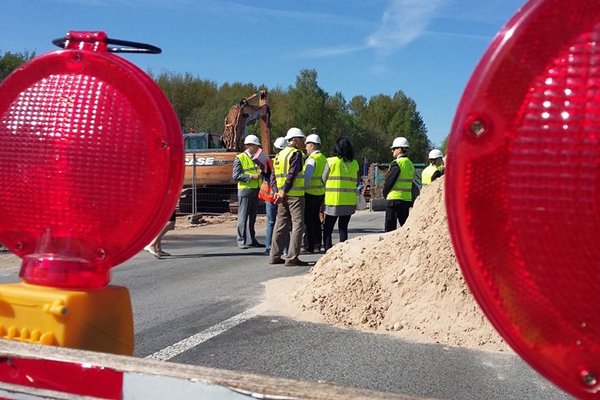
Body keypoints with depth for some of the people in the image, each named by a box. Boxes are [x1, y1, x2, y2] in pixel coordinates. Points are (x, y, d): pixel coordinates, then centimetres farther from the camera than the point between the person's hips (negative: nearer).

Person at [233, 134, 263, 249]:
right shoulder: (240, 158, -4)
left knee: (252, 217, 10)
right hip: (245, 190, -7)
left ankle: (251, 240, 16)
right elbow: (236, 176, -12)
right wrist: (251, 177, -19)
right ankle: (242, 241, 0)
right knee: (243, 217, -3)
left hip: (256, 190, 7)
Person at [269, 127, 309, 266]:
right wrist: (283, 193, -17)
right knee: (297, 225, -4)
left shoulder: (280, 154, 16)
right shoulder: (296, 153, -10)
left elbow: (275, 175, 15)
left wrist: (278, 191, 11)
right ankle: (292, 258, -6)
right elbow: (292, 175, -18)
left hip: (283, 194, 8)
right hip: (295, 195, -8)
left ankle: (274, 256, 15)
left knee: (281, 224, 12)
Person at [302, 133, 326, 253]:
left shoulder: (312, 159, -15)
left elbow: (306, 177, -18)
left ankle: (310, 246, -1)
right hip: (321, 193, 9)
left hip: (311, 193, -9)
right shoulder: (323, 158, 11)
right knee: (316, 218, 17)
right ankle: (318, 243, 23)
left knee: (309, 220, -3)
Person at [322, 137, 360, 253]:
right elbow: (357, 182, 11)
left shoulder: (331, 161, -6)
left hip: (333, 200, -3)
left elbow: (323, 180, 0)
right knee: (343, 228, 12)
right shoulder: (355, 164, 4)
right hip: (350, 202, 3)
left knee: (327, 230, 4)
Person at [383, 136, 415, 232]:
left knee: (390, 227, -2)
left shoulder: (397, 163, -14)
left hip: (394, 199, -8)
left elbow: (389, 181, -13)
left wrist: (385, 193, 4)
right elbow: (410, 183, 15)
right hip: (407, 200, 8)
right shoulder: (410, 164, 12)